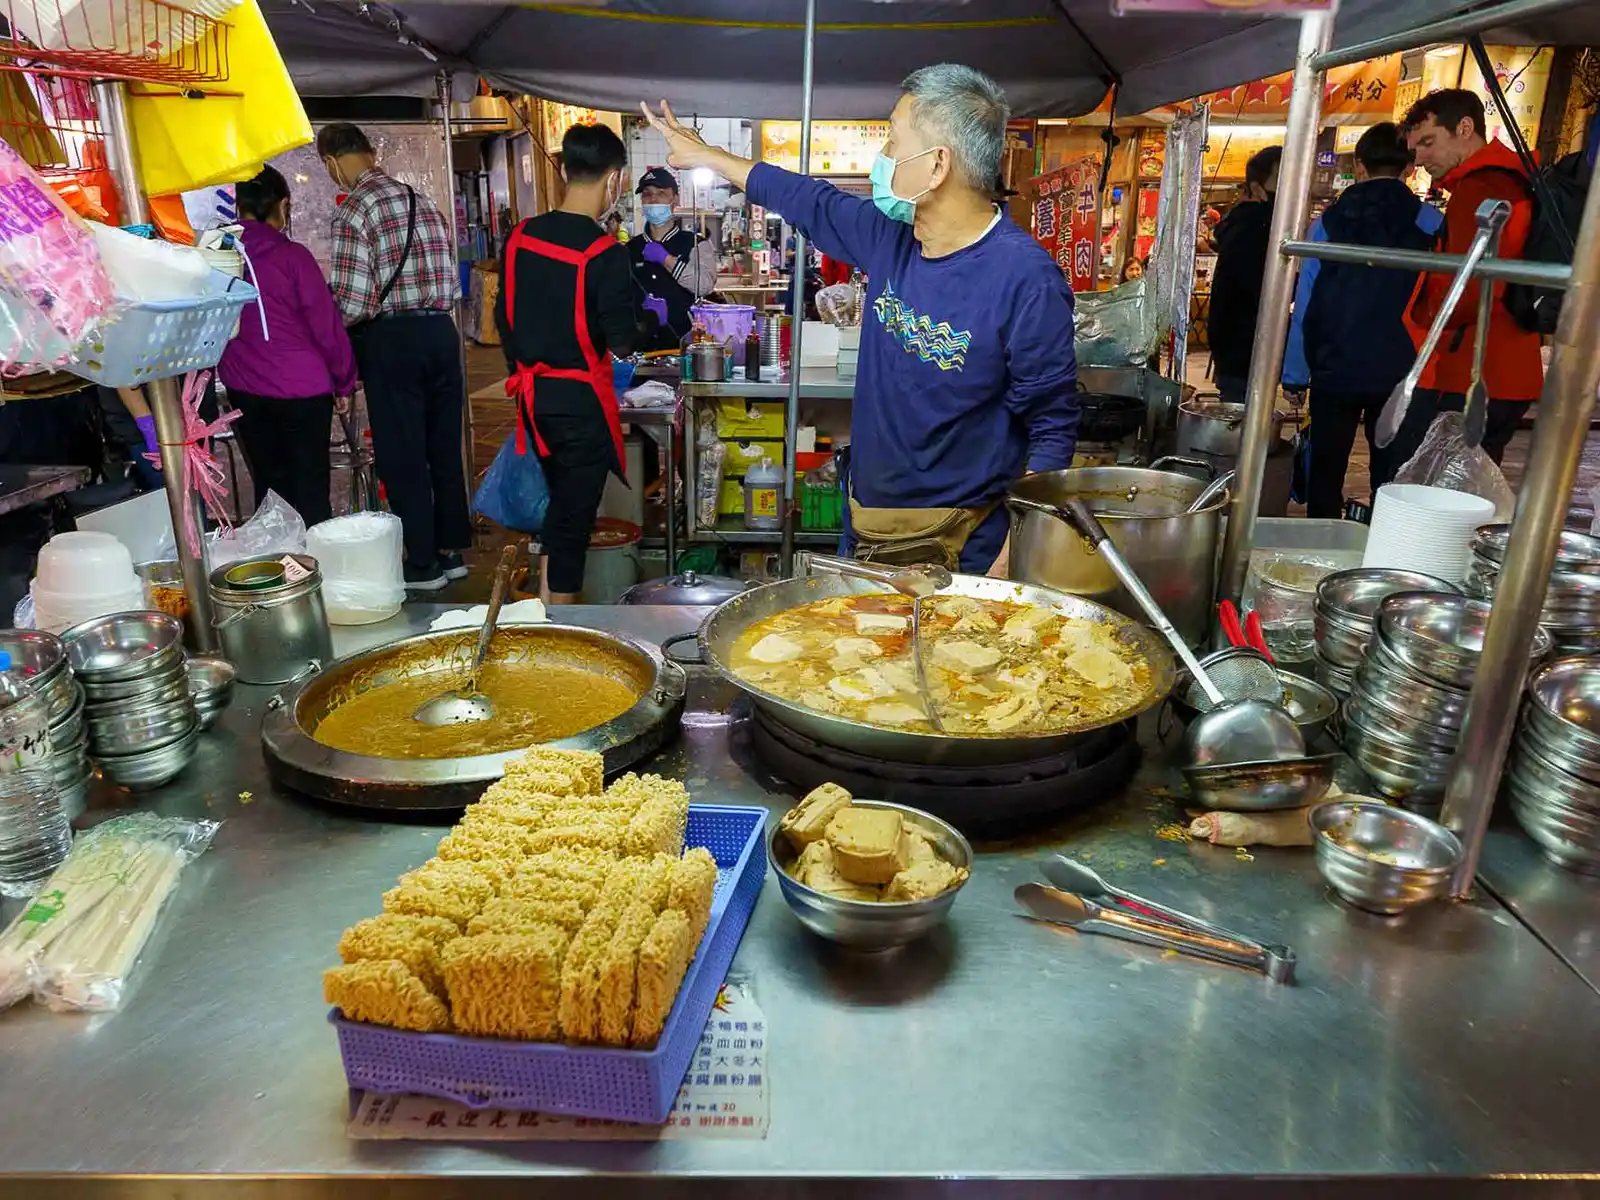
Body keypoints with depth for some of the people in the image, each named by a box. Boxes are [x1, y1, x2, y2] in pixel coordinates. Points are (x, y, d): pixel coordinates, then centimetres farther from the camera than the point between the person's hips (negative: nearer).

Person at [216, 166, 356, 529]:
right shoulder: (292, 257, -12)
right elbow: (326, 325, -9)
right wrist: (344, 383, 2)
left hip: (244, 392, 4)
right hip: (302, 389, -4)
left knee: (269, 487, 14)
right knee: (310, 489, 3)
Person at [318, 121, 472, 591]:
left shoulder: (353, 211, -10)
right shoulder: (423, 201, 10)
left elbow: (353, 302, -16)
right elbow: (452, 283, 10)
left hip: (391, 338, -6)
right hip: (440, 329, 7)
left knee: (401, 454, 3)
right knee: (445, 446, 13)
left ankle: (423, 564, 9)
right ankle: (451, 549, 23)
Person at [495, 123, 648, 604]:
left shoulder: (520, 236, 1)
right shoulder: (606, 254, -17)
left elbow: (504, 316, 9)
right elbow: (623, 341, -15)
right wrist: (643, 331, 7)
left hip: (532, 394, 6)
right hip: (580, 401, -6)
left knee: (559, 497, 23)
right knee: (575, 514, 4)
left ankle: (546, 604, 32)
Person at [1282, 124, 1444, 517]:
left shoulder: (1328, 222, 1)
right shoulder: (1432, 225, -2)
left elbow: (1304, 306, 0)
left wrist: (1294, 374, 5)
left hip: (1335, 370, 1)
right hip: (1400, 375, -1)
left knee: (1325, 477, 10)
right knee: (1390, 483, 7)